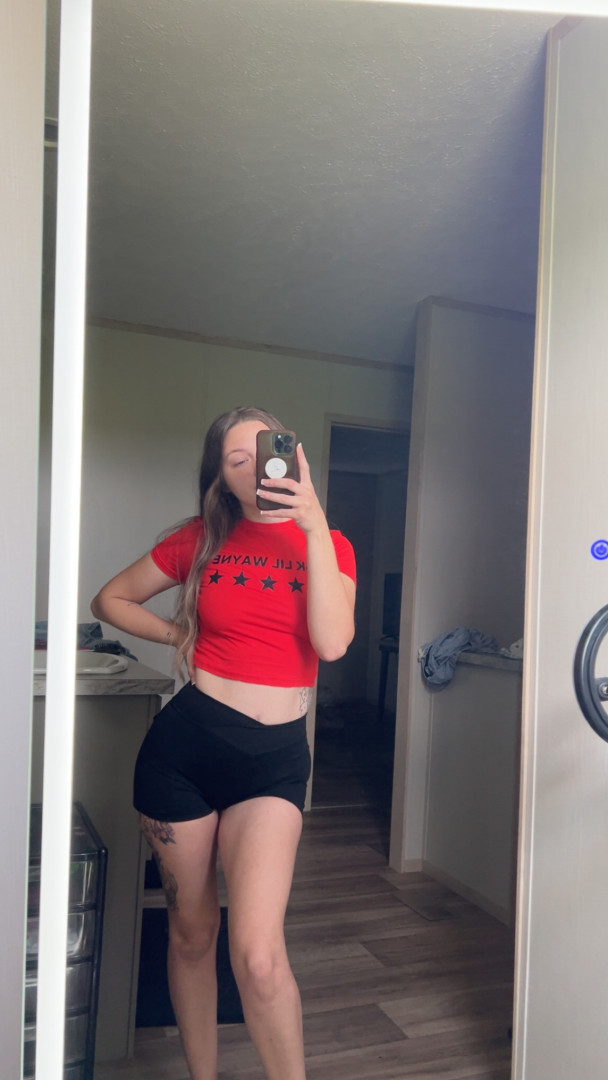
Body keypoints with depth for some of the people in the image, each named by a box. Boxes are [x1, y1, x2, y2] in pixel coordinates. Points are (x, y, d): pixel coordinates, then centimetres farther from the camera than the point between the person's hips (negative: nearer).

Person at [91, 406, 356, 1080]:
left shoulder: (327, 543, 3)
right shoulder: (201, 540, 4)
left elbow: (332, 643, -15)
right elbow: (110, 600, 16)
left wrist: (314, 527, -18)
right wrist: (179, 636, 4)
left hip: (273, 754, -1)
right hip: (184, 743, 2)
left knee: (258, 954, -14)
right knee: (190, 933, 14)